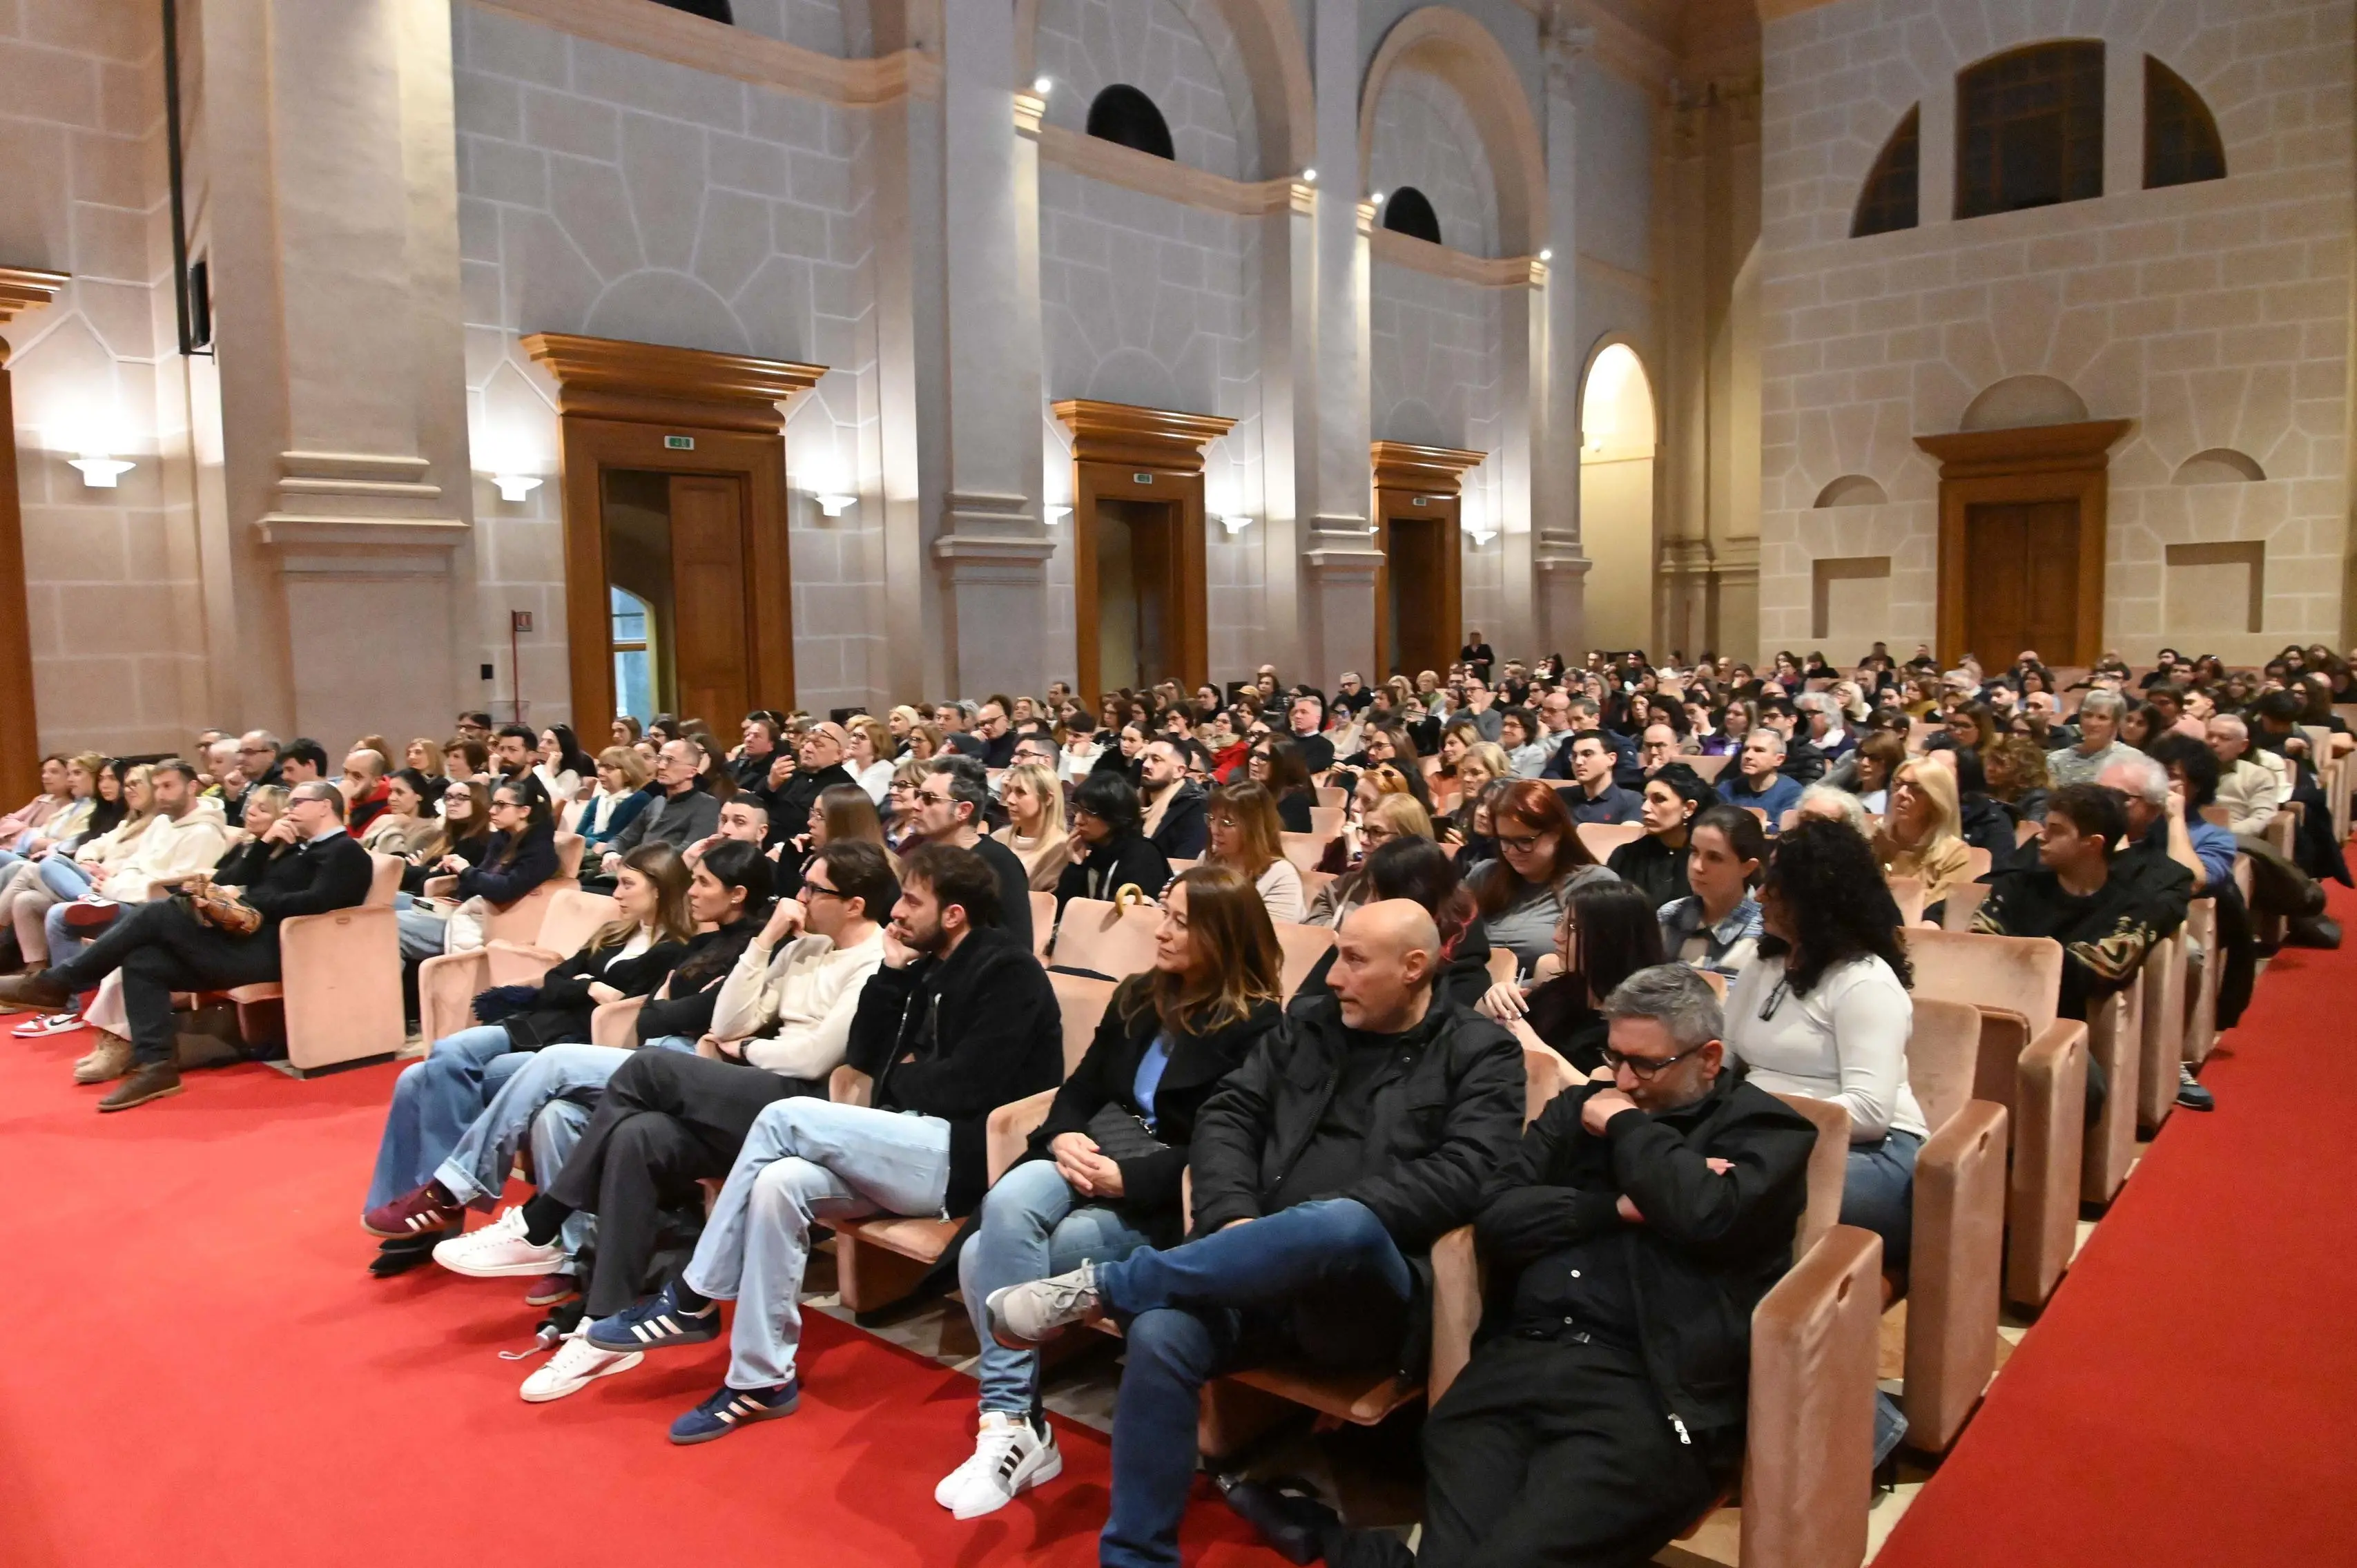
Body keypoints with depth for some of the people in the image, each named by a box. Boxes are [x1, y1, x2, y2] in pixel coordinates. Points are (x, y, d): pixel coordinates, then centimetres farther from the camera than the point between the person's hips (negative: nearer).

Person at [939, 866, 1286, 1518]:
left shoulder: (1256, 1027, -6)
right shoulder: (1138, 996, 15)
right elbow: (1082, 1086, 14)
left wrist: (1126, 1177, -21)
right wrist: (1063, 1137, -9)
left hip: (1162, 1196, -6)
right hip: (1090, 1155, 6)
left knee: (989, 1257, -24)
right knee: (1005, 1203, -27)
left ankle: (1012, 1423, -8)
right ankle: (1013, 1426, -19)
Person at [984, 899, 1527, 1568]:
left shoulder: (1482, 1054, 5)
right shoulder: (1308, 1022, 17)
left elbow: (1465, 1177, -10)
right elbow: (1226, 1117, 10)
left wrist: (1325, 1224, -17)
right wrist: (1235, 1216, -10)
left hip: (1370, 1285, -3)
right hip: (1255, 1269, 4)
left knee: (1341, 1226, -39)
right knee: (1159, 1335, -28)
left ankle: (1100, 1286, -24)